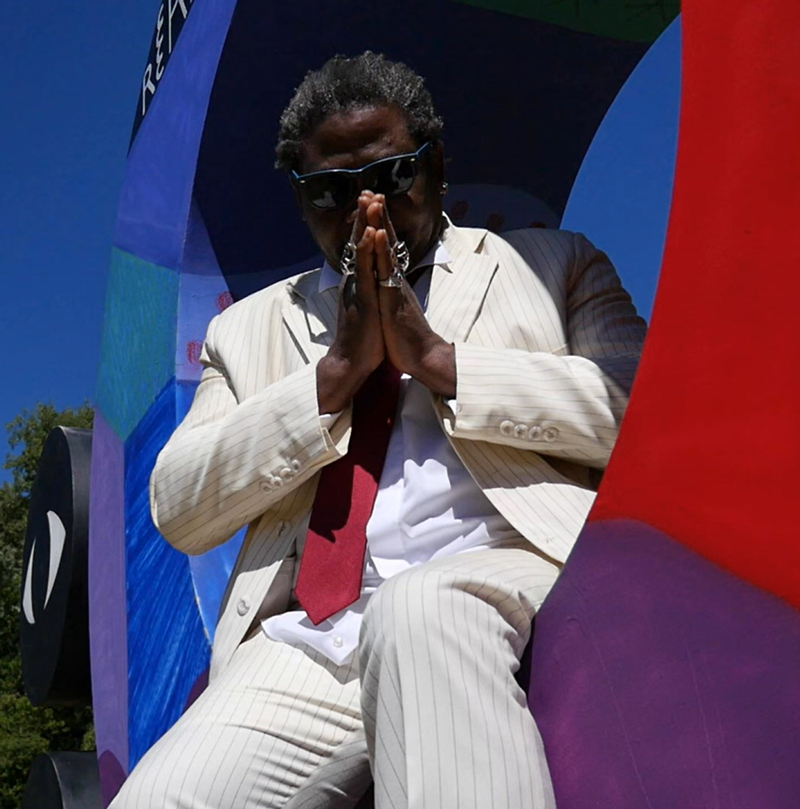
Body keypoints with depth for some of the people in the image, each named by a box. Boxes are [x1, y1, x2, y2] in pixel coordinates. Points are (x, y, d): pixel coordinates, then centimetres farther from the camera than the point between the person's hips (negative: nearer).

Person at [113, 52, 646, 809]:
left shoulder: (553, 266, 19)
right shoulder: (252, 326, 24)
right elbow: (177, 511, 10)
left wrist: (438, 359, -3)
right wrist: (336, 372, 1)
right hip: (307, 647, 2)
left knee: (419, 605, -36)